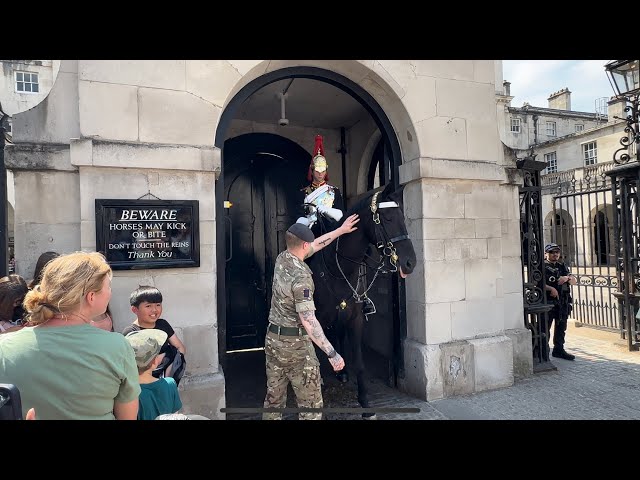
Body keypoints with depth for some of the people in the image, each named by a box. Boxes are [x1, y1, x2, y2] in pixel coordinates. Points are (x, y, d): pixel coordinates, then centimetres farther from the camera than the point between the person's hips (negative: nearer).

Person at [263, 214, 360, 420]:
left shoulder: (282, 259, 1)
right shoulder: (301, 277, -23)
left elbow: (317, 245, 14)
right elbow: (308, 321, -27)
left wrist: (340, 230, 20)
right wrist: (332, 353, -25)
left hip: (272, 339, 8)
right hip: (296, 344, -8)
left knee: (273, 398, 18)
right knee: (311, 403, 5)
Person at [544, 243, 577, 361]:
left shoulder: (563, 267, 16)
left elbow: (575, 281, 14)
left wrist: (567, 278, -7)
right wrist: (550, 288, -25)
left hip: (563, 303, 7)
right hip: (548, 302, -7)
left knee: (561, 327, 15)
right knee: (545, 328, -4)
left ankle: (559, 350, 27)